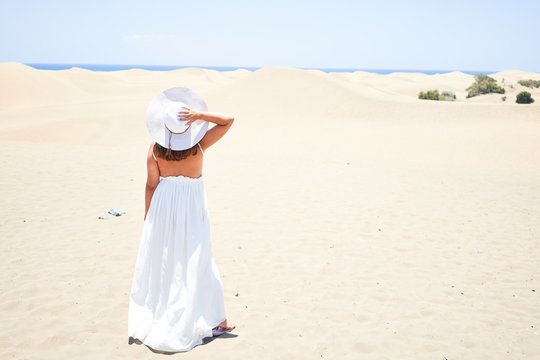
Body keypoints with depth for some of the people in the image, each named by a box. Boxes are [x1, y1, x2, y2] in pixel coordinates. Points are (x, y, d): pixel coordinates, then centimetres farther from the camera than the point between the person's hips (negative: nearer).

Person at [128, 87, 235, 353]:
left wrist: (148, 216, 9)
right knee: (195, 264, 7)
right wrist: (200, 116, -21)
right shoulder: (199, 145, -14)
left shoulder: (155, 149, -9)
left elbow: (151, 185, -2)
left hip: (163, 207, 2)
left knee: (158, 263, 14)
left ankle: (147, 320, 26)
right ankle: (214, 321, 15)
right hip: (191, 207, -2)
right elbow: (228, 120, -8)